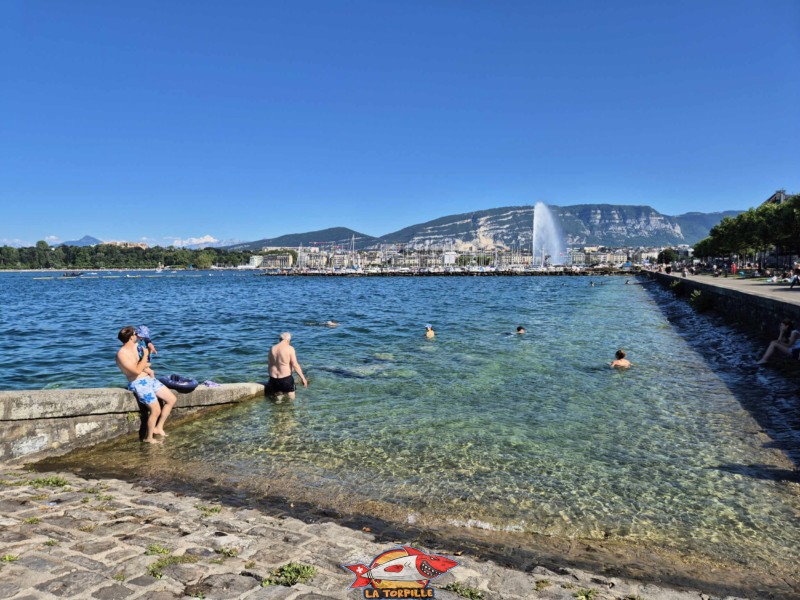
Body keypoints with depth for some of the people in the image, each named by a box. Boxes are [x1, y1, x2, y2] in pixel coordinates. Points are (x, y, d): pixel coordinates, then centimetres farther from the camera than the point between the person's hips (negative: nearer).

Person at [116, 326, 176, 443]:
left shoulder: (136, 345, 8)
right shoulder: (122, 354, -17)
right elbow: (137, 371, -24)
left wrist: (145, 365, 5)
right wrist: (145, 355, -15)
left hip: (150, 379, 9)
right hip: (138, 383, -9)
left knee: (172, 399, 5)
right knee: (156, 410, -14)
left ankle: (158, 428, 14)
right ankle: (148, 438, 6)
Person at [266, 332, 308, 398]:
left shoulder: (272, 348, 3)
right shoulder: (289, 348, -11)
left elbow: (269, 363, 10)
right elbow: (295, 365, -15)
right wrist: (303, 378, -11)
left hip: (273, 378, 5)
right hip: (286, 378, -5)